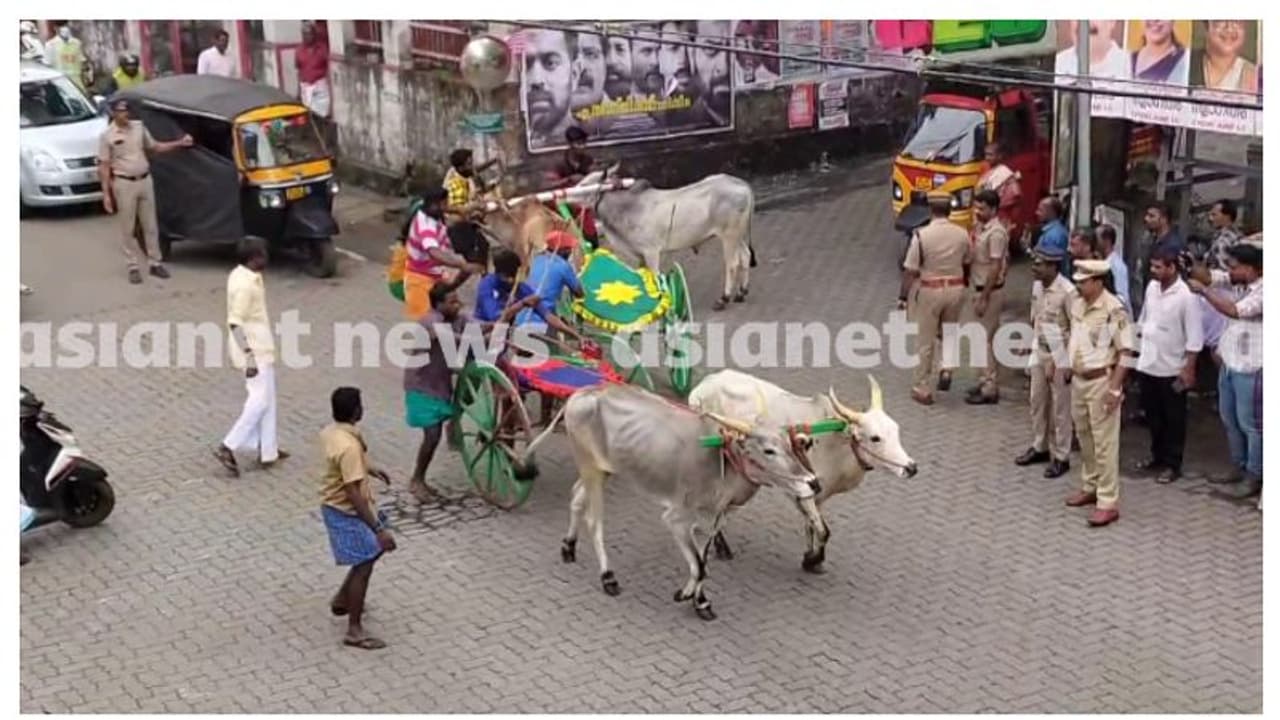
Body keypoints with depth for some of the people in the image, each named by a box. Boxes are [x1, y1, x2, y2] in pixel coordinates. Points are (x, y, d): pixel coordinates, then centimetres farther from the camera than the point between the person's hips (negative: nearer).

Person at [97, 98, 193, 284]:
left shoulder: (139, 127, 4)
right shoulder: (107, 136, -8)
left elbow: (155, 147, 16)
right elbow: (104, 167, -7)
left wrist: (179, 143, 5)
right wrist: (106, 194, -10)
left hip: (145, 180, 4)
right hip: (124, 184, -4)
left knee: (150, 225, 10)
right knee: (128, 228, 3)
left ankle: (155, 263, 19)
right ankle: (133, 267, 9)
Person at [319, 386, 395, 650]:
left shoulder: (330, 432, -1)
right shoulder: (349, 446, -31)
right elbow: (354, 494, -31)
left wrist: (369, 470, 29)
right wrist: (379, 529, -29)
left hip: (335, 507, 10)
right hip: (348, 513, -10)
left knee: (374, 551, 25)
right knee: (363, 566, 1)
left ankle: (341, 599, 38)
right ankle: (354, 630, 9)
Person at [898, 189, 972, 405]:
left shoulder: (922, 235, -16)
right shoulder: (962, 234, -4)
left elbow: (911, 270, -14)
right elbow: (967, 263, 9)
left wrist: (903, 297, -5)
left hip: (930, 291, -3)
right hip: (956, 289, 4)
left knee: (925, 340, 6)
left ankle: (922, 388, 12)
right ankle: (946, 368, 9)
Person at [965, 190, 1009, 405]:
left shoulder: (996, 233, -21)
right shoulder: (982, 228, 9)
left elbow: (995, 268, -22)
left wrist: (983, 298, -21)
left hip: (990, 291, -10)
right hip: (982, 288, 10)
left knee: (988, 339, -5)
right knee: (985, 338, 16)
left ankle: (990, 390, 0)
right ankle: (986, 381, 25)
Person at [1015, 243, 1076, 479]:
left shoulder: (1067, 291, -21)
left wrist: (1070, 362, -17)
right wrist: (1033, 349, 14)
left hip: (1060, 357, -7)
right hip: (1040, 354, 7)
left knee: (1060, 408, 3)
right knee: (1037, 402, 17)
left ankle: (1061, 457, 14)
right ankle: (1039, 447, 32)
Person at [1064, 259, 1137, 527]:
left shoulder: (1114, 309, -19)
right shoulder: (1077, 305, 5)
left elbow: (1125, 352, -18)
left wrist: (1115, 387, -20)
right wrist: (1068, 365, 15)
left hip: (1102, 382, -8)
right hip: (1079, 380, 8)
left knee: (1104, 443, -4)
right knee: (1085, 438, 18)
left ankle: (1108, 502, 1)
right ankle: (1090, 488, 33)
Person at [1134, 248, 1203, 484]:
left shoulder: (1186, 296, -18)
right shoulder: (1151, 287, 2)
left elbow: (1194, 337, -15)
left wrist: (1189, 369, -16)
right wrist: (1140, 342, 17)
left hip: (1172, 369, -6)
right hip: (1147, 365, 6)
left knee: (1174, 420, 7)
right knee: (1153, 415, 17)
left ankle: (1173, 465, 16)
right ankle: (1158, 456, 33)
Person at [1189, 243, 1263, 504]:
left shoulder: (1264, 291, -21)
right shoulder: (1236, 281, 3)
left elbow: (1234, 310, -29)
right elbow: (1208, 276, 1)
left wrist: (1203, 290, -23)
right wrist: (1190, 266, -20)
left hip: (1249, 368, -9)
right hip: (1230, 363, 9)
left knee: (1249, 424, 0)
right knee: (1229, 419, 18)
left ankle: (1253, 479, 9)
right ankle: (1238, 469, 32)